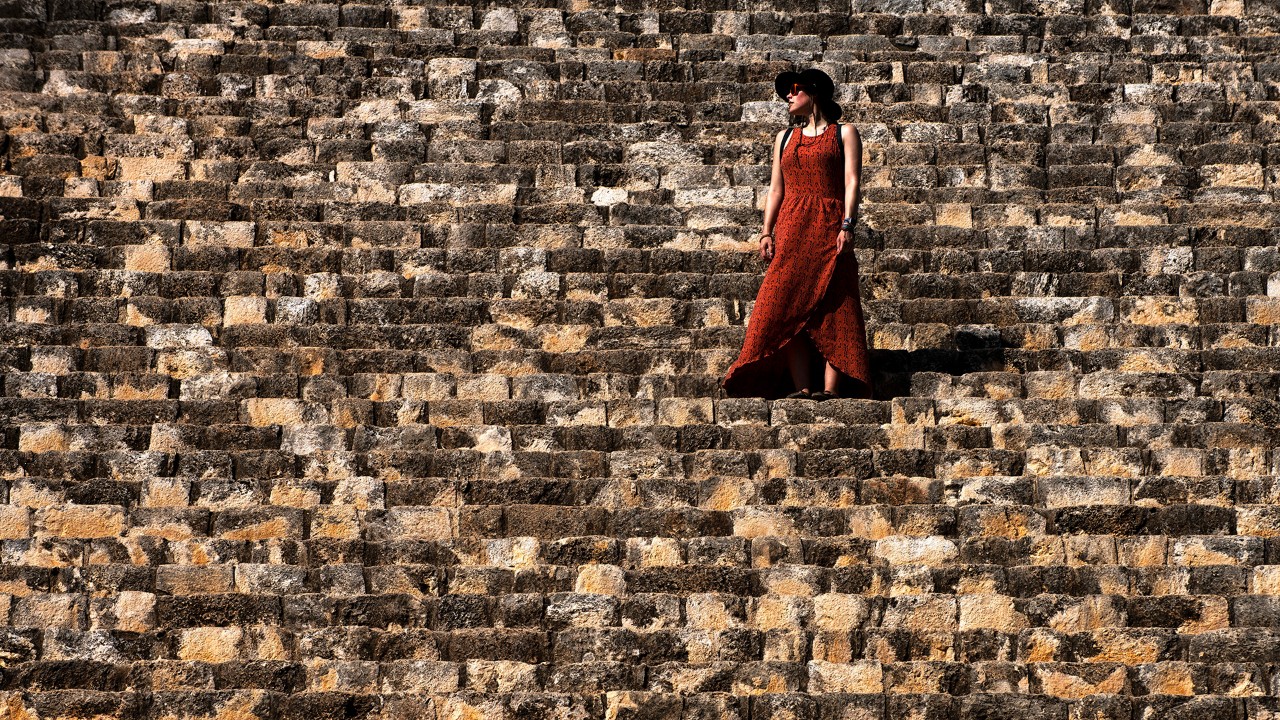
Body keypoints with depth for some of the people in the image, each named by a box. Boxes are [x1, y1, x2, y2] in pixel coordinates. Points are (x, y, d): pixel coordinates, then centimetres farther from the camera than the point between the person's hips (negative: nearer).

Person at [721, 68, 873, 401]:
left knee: (833, 308, -11)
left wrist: (847, 226, -12)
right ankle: (801, 386, -15)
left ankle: (831, 387, -16)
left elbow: (851, 182, 1)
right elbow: (776, 188, 18)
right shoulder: (784, 138, 22)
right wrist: (767, 232, 5)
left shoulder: (844, 133, 11)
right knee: (789, 306, -10)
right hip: (792, 230, 4)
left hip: (829, 227, -4)